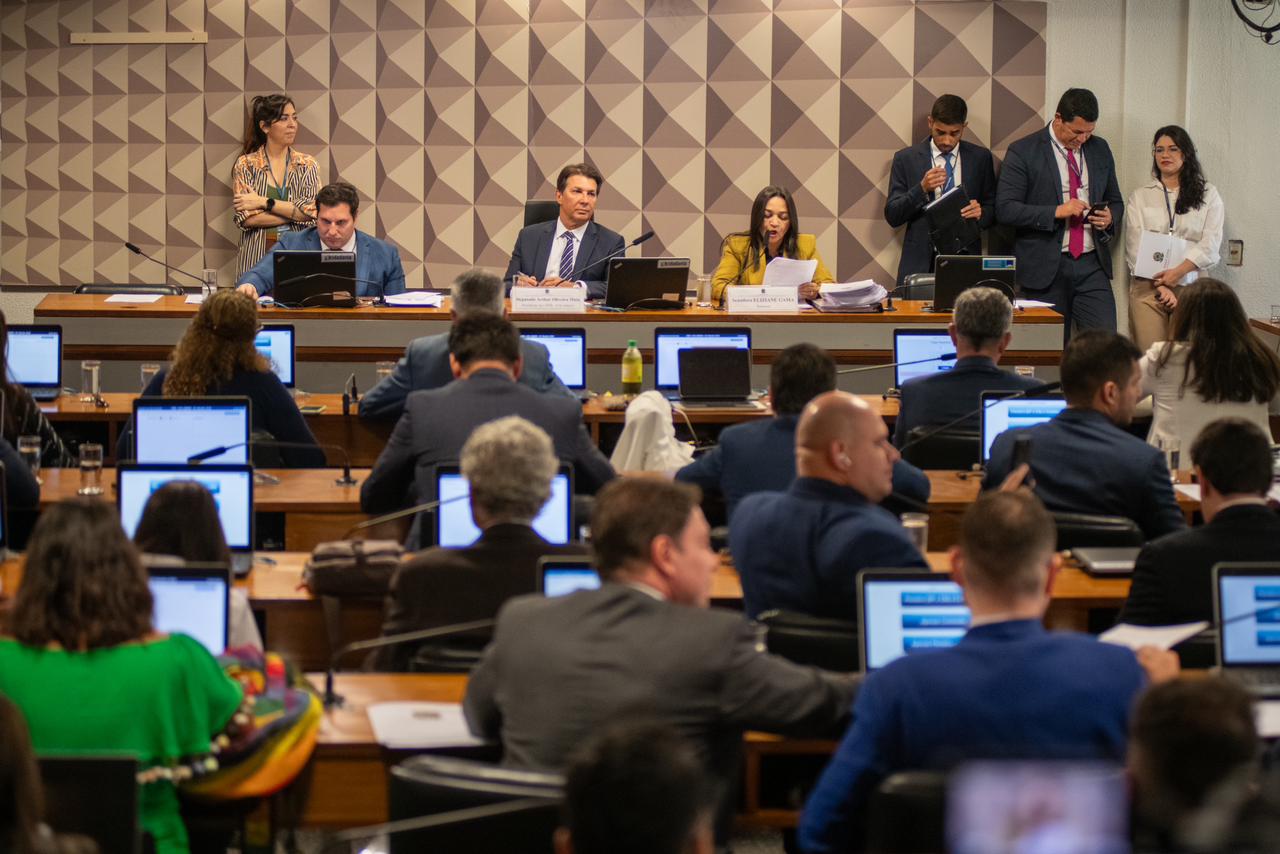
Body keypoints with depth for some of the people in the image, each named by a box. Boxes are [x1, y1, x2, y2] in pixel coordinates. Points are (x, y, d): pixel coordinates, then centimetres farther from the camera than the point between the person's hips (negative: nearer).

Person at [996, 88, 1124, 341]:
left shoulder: (1100, 149, 12)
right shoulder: (1023, 152, -4)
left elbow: (1115, 201, 23)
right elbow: (1005, 209, -10)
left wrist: (1110, 217, -2)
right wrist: (1056, 212, -19)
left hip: (1092, 265, 4)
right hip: (1045, 268, -4)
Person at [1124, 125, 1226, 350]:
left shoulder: (1208, 195, 12)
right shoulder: (1140, 196, 13)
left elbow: (1210, 245, 2)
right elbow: (1135, 246, 4)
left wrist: (1178, 272, -12)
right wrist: (1161, 286, -8)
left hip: (1189, 287, 0)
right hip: (1147, 287, 1)